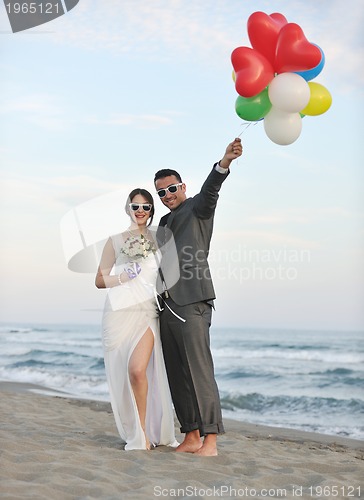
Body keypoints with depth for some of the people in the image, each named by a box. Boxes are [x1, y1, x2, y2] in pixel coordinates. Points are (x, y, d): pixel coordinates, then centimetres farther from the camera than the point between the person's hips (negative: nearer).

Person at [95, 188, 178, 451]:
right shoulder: (115, 240, 12)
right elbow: (100, 280, 11)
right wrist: (123, 277, -4)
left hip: (147, 311, -1)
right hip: (120, 312, 1)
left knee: (138, 370, -18)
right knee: (122, 375, 1)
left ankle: (146, 432, -4)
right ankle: (134, 433, 17)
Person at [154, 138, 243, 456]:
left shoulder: (197, 208, 4)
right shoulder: (164, 222, 25)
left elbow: (210, 188, -18)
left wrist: (225, 162, -36)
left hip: (192, 303, -8)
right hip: (166, 305, 8)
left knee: (199, 370, -11)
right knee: (176, 374, 4)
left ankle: (210, 440, -11)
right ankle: (191, 437, 8)